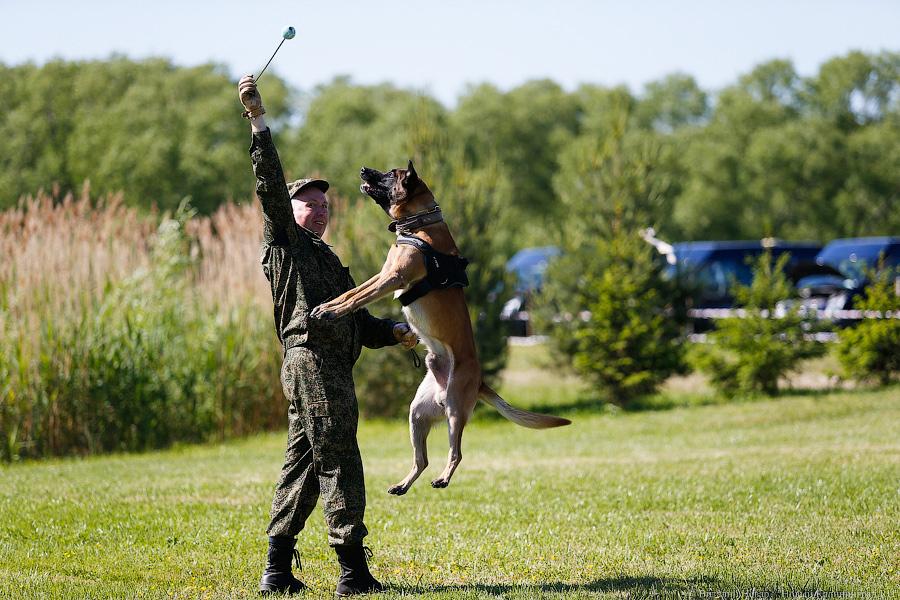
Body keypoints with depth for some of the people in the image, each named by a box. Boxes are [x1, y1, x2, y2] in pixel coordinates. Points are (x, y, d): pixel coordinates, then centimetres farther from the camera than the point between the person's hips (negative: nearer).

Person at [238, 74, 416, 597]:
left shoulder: (326, 260, 30)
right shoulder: (286, 241, 5)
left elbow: (358, 321, 28)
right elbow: (271, 185, -9)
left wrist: (393, 332, 10)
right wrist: (259, 120, -16)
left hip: (331, 370, 9)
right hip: (313, 362, -9)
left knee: (304, 466, 8)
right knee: (339, 465, -10)